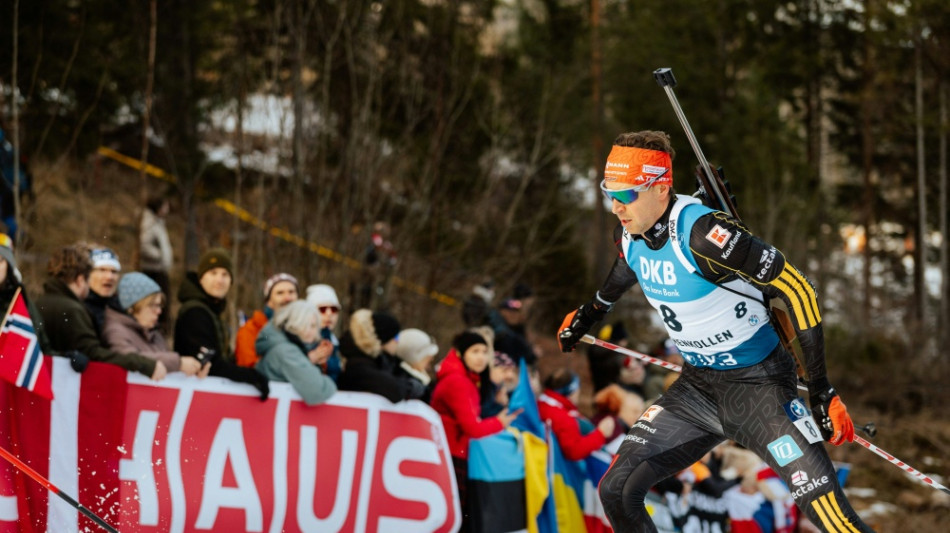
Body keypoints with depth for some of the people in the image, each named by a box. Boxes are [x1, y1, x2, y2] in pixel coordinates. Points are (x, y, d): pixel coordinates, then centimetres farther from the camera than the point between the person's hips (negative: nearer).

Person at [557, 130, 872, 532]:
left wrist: (821, 389, -24)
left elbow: (798, 290, -24)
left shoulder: (702, 233, -28)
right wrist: (586, 316, 37)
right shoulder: (629, 233, -5)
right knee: (617, 491, 3)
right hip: (697, 386, 8)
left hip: (758, 383, -8)